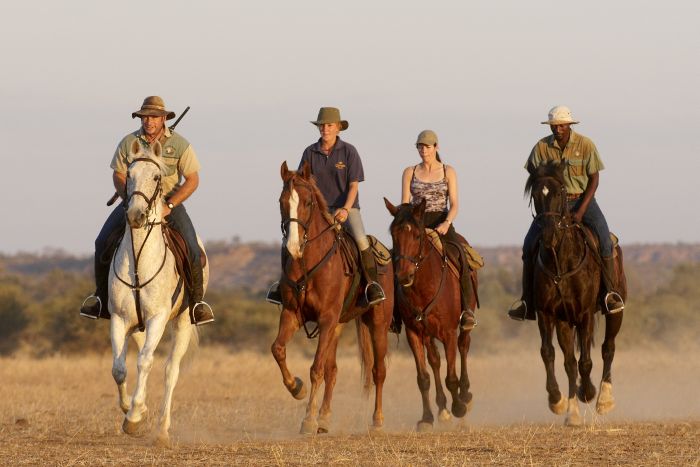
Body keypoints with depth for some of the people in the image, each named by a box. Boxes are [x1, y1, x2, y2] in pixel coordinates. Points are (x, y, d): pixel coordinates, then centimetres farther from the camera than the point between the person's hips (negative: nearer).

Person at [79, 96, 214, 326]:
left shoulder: (180, 144, -8)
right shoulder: (128, 143, -4)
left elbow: (193, 180, -8)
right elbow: (118, 175, 4)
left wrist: (168, 205, -19)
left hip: (170, 201, -2)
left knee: (191, 250, -22)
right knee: (103, 243, -16)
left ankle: (196, 301, -4)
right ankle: (101, 297, 2)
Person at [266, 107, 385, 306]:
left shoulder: (349, 151, -4)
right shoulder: (310, 153, 3)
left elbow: (353, 186, -7)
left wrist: (345, 210, -22)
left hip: (346, 208, -3)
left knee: (361, 240, -30)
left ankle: (372, 284, -20)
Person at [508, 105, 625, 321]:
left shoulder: (585, 145, -7)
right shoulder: (542, 147, -3)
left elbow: (594, 179, -7)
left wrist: (581, 211, -16)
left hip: (582, 199, -1)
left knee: (603, 240, -24)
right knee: (530, 244, -14)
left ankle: (610, 293, -15)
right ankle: (527, 302, -8)